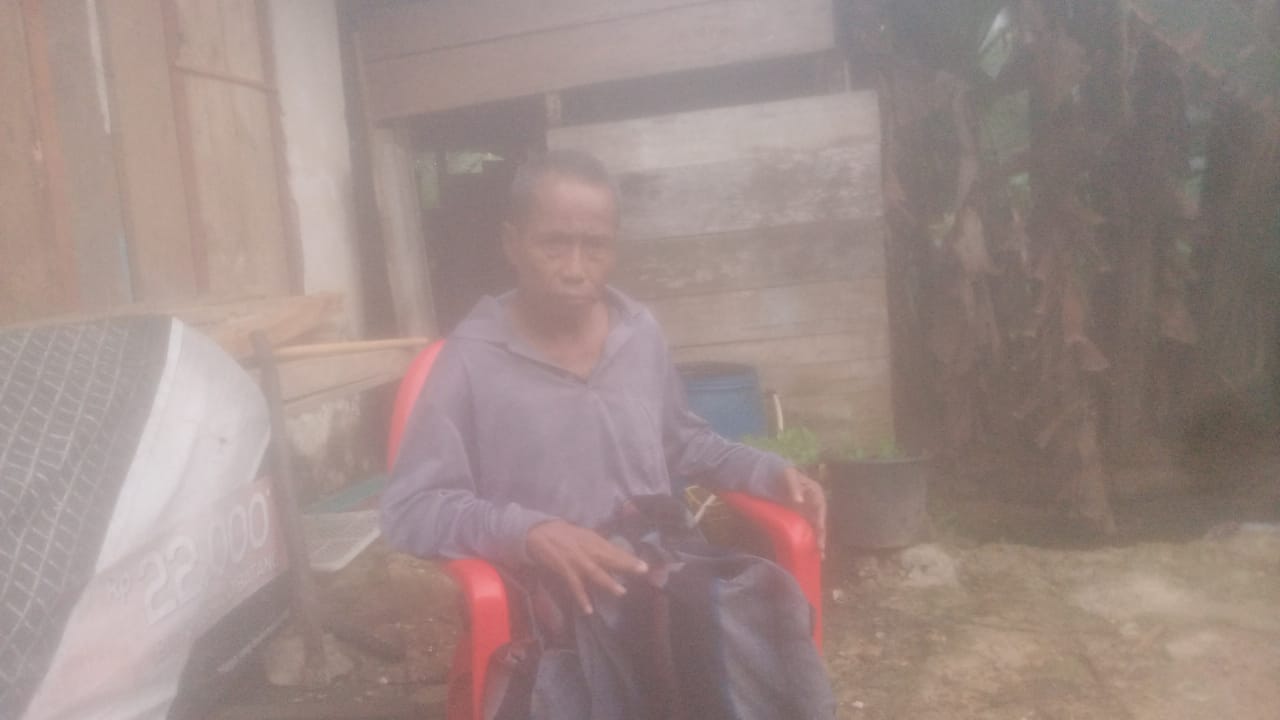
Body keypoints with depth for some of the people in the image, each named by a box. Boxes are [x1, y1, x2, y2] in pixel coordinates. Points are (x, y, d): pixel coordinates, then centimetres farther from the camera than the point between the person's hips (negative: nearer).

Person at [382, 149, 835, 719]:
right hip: (556, 589, -5)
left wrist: (771, 472, 8)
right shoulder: (472, 360, -6)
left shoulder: (641, 332, 9)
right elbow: (408, 508, -6)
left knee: (769, 600, -26)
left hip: (662, 556, 5)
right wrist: (527, 531, -21)